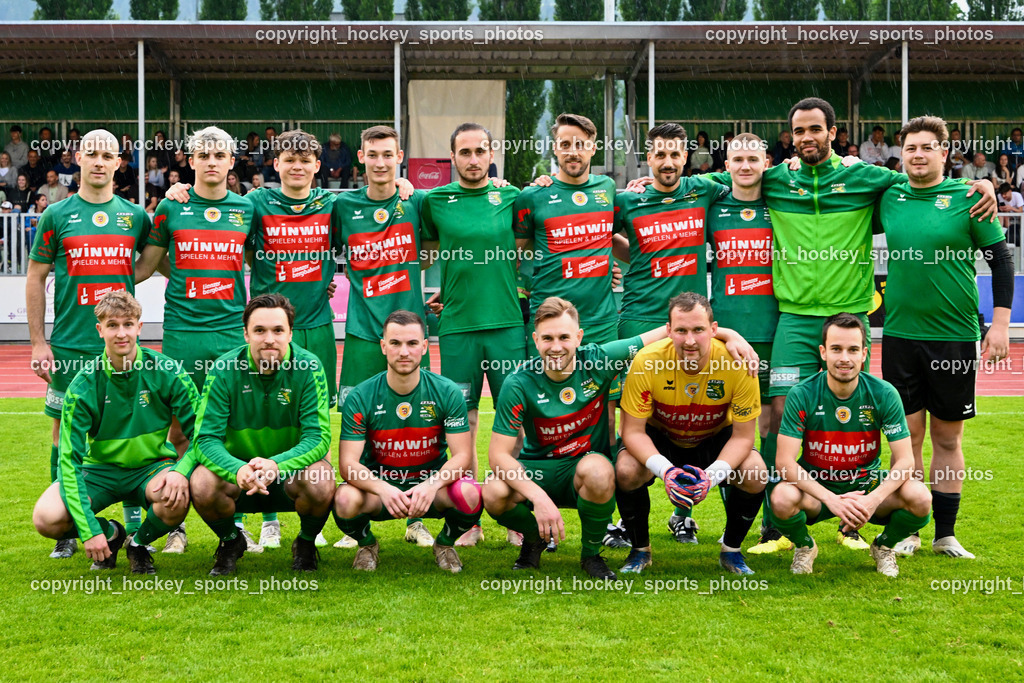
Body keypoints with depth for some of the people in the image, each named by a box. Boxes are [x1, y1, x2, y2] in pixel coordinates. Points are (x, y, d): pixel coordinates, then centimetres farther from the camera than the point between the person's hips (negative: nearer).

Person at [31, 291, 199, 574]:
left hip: (151, 466, 0)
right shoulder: (84, 385, -14)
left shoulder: (167, 373, -14)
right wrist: (89, 530, -25)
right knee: (46, 518, -26)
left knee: (177, 497, -35)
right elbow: (69, 460, -16)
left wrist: (182, 471, -31)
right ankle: (110, 534, 9)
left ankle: (139, 543, 1)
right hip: (100, 468, 1)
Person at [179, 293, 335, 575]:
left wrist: (275, 465, -40)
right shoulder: (224, 370, -15)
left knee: (320, 485, -33)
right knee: (202, 486, -30)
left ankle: (306, 543, 3)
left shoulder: (308, 368, -16)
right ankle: (231, 541, 6)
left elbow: (319, 437, -20)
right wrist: (239, 470, -40)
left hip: (293, 465, -1)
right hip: (237, 463, 1)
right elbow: (206, 438, -18)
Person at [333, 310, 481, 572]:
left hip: (432, 484, 1)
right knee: (345, 500, -33)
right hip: (379, 484, 0)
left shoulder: (447, 392, -8)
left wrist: (433, 484, -31)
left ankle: (445, 543, 5)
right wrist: (383, 488, -35)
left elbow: (463, 455, -10)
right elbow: (348, 462, -14)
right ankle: (367, 544, 5)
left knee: (469, 495, -31)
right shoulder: (360, 397, -10)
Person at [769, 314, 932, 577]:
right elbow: (784, 461, -19)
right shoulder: (802, 395, -15)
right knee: (782, 498, -34)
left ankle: (884, 546, 8)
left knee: (919, 497, -27)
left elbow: (905, 460, -11)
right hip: (815, 486, -1)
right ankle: (804, 547, 3)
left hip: (868, 484, 1)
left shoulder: (884, 394, -11)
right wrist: (831, 499, -31)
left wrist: (873, 499, -29)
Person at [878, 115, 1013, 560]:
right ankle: (908, 532, 14)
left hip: (955, 335, -2)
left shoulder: (967, 198, -3)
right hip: (900, 334, 2)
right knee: (906, 436, 4)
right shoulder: (888, 198, 5)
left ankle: (945, 534, 17)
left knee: (947, 436, 7)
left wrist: (1000, 322, -6)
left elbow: (1001, 257, 0)